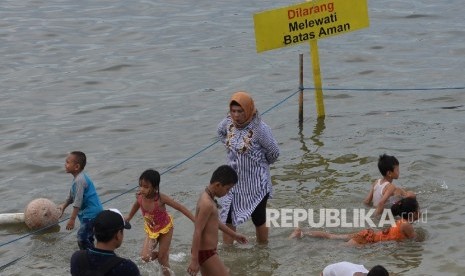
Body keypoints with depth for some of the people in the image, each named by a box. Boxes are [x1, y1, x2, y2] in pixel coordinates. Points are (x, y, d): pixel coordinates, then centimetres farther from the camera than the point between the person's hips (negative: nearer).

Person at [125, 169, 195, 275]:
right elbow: (137, 205, 3)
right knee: (145, 257, -7)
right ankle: (160, 254, 27)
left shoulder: (160, 198, -36)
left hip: (165, 228, -3)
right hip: (151, 230, 3)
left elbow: (180, 207, -29)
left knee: (162, 258, 5)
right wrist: (129, 217, 21)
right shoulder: (139, 196, -24)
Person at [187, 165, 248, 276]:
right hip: (206, 253, -10)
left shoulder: (207, 196, 8)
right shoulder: (207, 204, -24)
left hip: (207, 251, 10)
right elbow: (197, 232, -25)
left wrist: (233, 234, 33)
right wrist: (194, 260, -24)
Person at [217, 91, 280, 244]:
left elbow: (274, 152, -14)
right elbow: (220, 132, 18)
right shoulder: (228, 123, -7)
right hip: (233, 180, 5)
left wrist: (261, 163, 4)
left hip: (256, 183, -5)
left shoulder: (260, 129, -24)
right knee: (227, 217, 7)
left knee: (258, 219, 9)